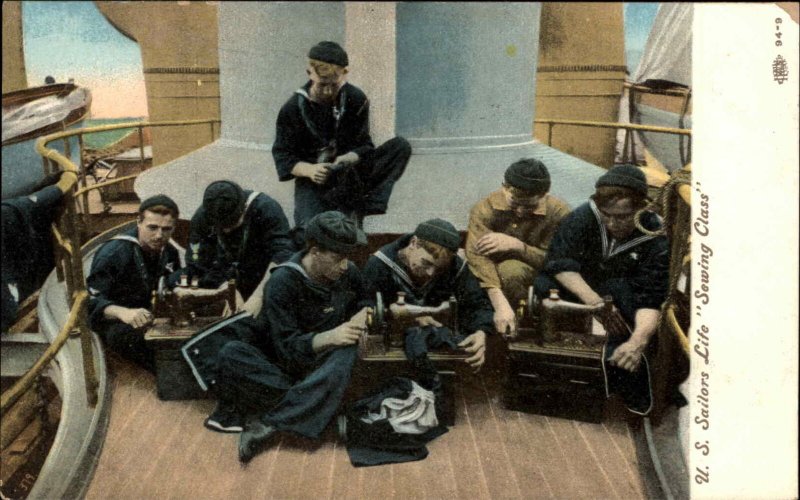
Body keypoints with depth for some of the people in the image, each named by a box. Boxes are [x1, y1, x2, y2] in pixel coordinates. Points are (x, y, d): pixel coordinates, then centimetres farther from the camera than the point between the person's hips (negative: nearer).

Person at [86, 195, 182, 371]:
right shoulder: (114, 253, -18)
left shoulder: (169, 252, 3)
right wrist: (123, 312, -47)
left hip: (152, 317, 7)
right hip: (115, 322, -7)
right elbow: (92, 301, -25)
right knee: (132, 335, -42)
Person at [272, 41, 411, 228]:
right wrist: (309, 170, -28)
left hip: (349, 174, 3)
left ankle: (357, 208, -27)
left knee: (401, 146, -18)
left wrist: (348, 159, -27)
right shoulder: (293, 108, -7)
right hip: (312, 180, -3)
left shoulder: (356, 99, -3)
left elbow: (363, 146, -2)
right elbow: (283, 155, -7)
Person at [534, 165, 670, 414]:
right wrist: (592, 300, -43)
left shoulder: (656, 239, -22)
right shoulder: (583, 217, -18)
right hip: (578, 289, 2)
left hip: (620, 294, -2)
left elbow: (650, 300, -31)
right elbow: (559, 262, -27)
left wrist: (638, 341, -52)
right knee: (543, 286, -29)